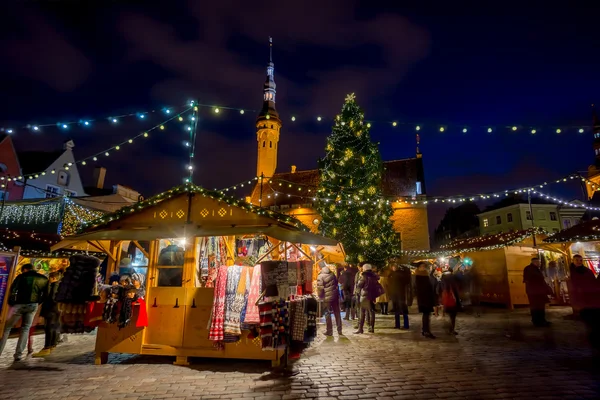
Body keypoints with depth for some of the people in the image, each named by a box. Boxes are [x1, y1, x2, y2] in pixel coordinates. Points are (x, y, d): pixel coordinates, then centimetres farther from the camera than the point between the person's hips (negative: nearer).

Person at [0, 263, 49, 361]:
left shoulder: (21, 277, 0)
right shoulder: (44, 279, 9)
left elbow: (12, 290, -6)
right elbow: (45, 294, 7)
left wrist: (11, 303, 7)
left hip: (19, 304, -3)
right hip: (33, 305, 3)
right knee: (25, 328, 13)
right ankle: (18, 354, 7)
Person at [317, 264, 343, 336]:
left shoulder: (320, 276, -13)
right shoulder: (332, 274, 4)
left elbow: (320, 288, -15)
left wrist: (320, 297, -1)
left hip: (327, 297, -5)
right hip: (335, 296, 6)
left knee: (327, 314, 6)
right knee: (337, 313, 14)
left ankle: (329, 331, 10)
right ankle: (339, 330, 22)